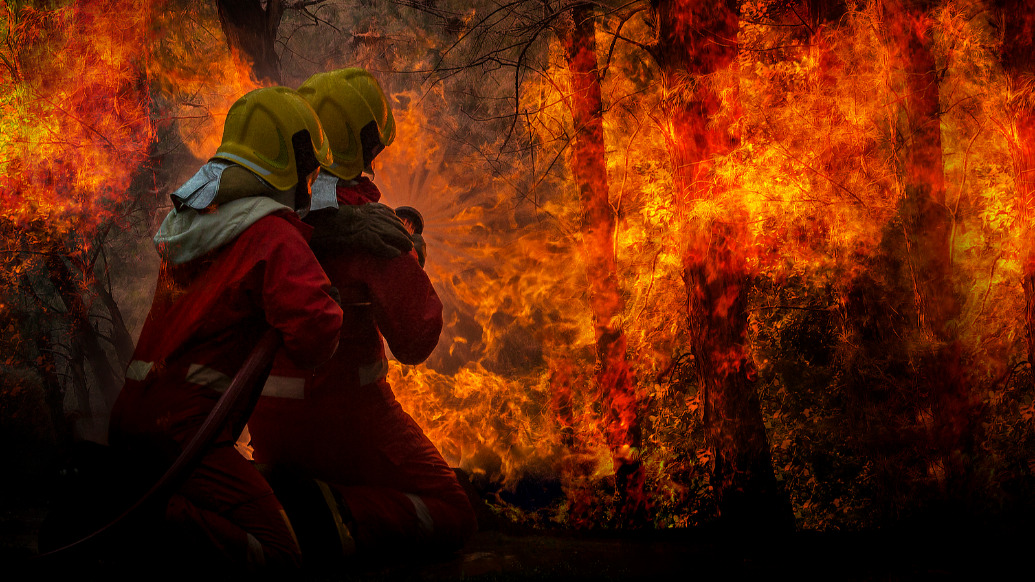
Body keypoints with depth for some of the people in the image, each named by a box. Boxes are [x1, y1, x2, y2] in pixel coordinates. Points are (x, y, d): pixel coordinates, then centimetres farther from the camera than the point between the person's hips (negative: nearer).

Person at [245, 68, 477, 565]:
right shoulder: (368, 222, -21)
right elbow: (415, 340, -19)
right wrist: (412, 259, -4)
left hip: (267, 415, 6)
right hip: (342, 412, -6)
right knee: (451, 515, 6)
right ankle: (330, 515, -18)